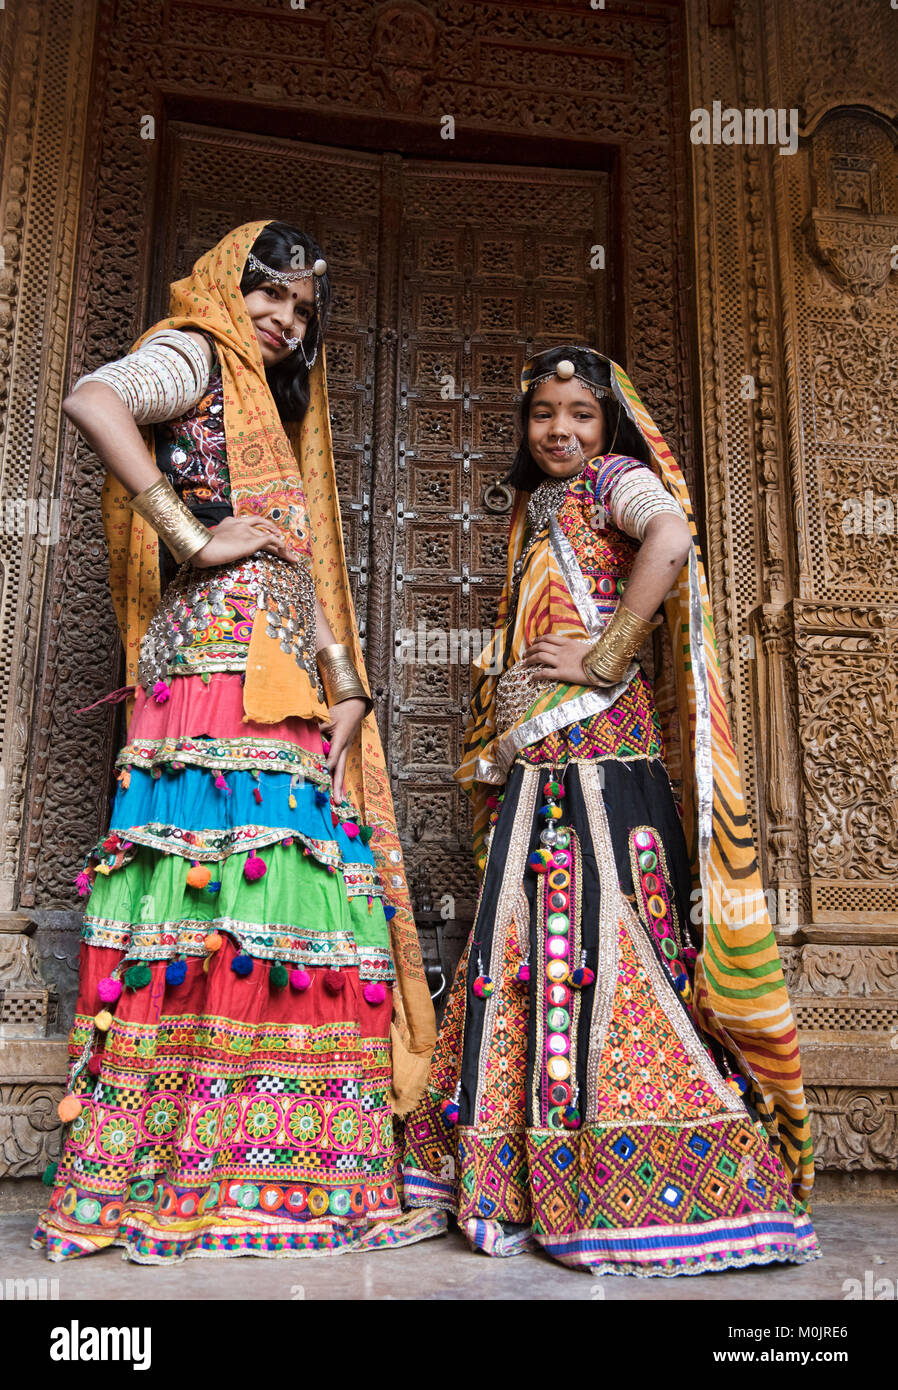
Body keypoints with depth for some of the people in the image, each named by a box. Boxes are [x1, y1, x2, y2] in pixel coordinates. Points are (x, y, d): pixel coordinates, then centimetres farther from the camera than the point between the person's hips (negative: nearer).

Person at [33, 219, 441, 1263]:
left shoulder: (270, 412, 32)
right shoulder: (194, 357, 8)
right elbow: (91, 401, -16)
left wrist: (345, 682, 13)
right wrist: (194, 539, -16)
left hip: (284, 694, 8)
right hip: (220, 671, -8)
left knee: (298, 914, 0)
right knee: (229, 887, -16)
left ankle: (286, 1174, 4)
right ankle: (193, 1177, -9)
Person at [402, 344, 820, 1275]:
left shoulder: (619, 480, 3)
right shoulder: (536, 513, 26)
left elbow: (671, 538, -21)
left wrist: (606, 655, -18)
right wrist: (499, 721, 13)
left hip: (608, 752, -7)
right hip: (535, 764, 8)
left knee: (610, 933, -10)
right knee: (523, 939, 5)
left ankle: (635, 1184, -2)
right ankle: (530, 1178, 13)